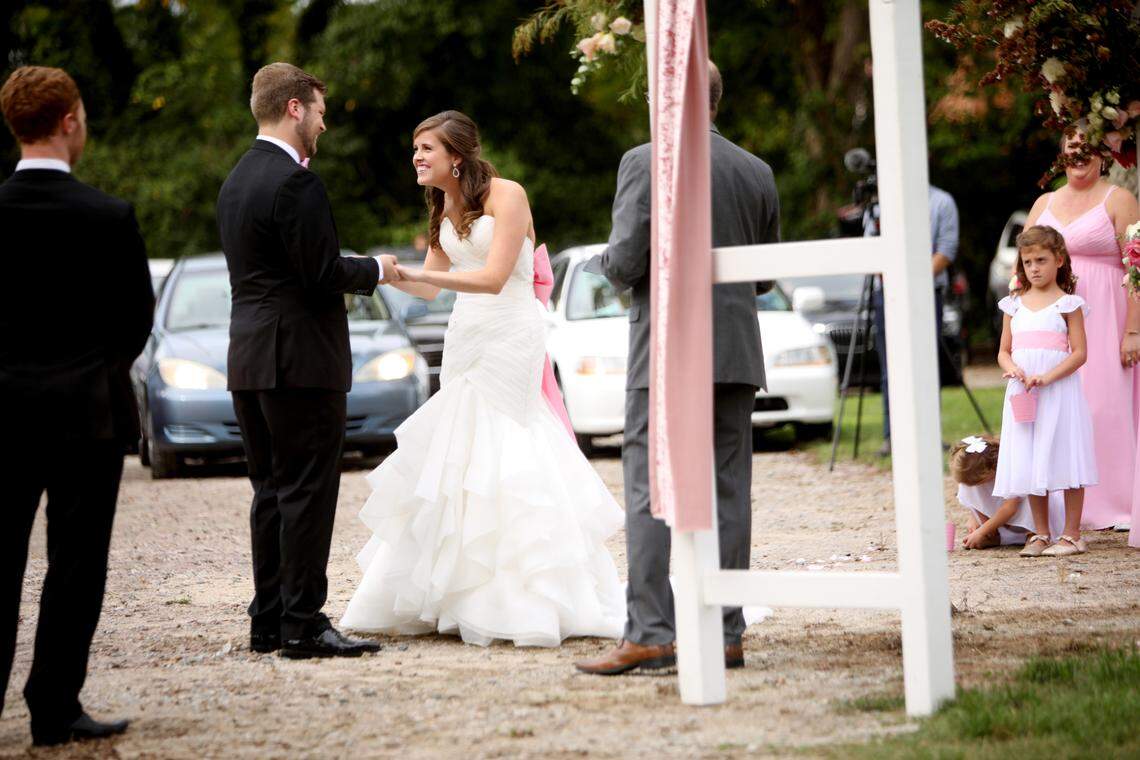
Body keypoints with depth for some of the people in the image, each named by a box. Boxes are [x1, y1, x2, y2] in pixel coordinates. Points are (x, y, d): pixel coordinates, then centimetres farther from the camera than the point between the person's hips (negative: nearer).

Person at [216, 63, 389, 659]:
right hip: (300, 358, -9)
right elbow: (323, 274, -18)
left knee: (271, 492, 12)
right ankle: (303, 624, -4)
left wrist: (359, 271, 17)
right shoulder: (295, 182, -15)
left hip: (249, 359, 9)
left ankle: (268, 621, 14)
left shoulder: (237, 180, 14)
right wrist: (375, 269, 0)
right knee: (308, 492, -5)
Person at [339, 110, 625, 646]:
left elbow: (494, 277, -20)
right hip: (465, 337, 8)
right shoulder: (444, 210, 12)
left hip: (509, 337, -8)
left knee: (495, 457, -9)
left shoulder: (505, 195, -12)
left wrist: (414, 273, -26)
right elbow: (429, 287, 16)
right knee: (455, 459, 5)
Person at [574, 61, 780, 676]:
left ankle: (649, 634, -8)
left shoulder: (645, 163, -8)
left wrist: (607, 262, 9)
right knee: (727, 492, 7)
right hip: (737, 353, 5)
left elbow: (623, 264, -13)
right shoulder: (757, 173, 9)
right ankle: (725, 633, 7)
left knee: (651, 492, -4)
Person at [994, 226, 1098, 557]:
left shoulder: (1067, 304, -2)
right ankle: (1040, 535, 17)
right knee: (1030, 464, 7)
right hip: (1023, 393, 5)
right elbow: (1004, 351, 14)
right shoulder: (1014, 305, 12)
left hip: (1059, 390, -5)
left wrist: (1047, 377, -20)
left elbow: (1079, 352, -7)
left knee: (1064, 463, -4)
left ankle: (1072, 535, 3)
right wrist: (1013, 368, -9)